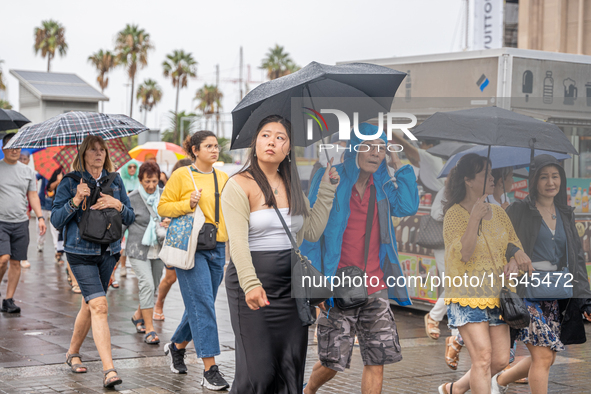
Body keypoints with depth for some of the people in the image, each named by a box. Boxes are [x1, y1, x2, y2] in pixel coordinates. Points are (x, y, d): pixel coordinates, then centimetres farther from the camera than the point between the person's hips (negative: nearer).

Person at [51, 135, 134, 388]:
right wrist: (75, 201, -19)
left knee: (89, 305, 15)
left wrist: (117, 204, -10)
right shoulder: (70, 182, -3)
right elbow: (56, 220, -5)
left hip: (108, 252, 5)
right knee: (99, 306, -17)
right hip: (80, 252, -5)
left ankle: (73, 353, 37)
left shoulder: (115, 181, 8)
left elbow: (130, 219, 10)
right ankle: (108, 370, -20)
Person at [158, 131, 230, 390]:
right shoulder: (181, 175, -3)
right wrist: (188, 204, -16)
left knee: (201, 305, 13)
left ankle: (177, 346, 38)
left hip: (217, 249, 6)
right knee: (202, 304, -12)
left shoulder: (223, 178, 13)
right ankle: (210, 370, -11)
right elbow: (163, 207, -3)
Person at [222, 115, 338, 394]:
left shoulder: (292, 187, 14)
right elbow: (238, 241, -16)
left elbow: (312, 232, 8)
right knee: (258, 370, -10)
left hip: (290, 283, 6)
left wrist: (327, 189, 7)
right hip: (252, 280, -6)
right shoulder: (239, 185, -5)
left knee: (291, 367, 5)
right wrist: (250, 284, -30)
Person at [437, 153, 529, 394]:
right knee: (482, 357, -14)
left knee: (501, 360, 5)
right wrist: (475, 217, -24)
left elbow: (515, 247, 18)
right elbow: (463, 254, -17)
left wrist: (514, 262, -5)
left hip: (496, 295, 6)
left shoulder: (498, 213, 11)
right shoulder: (455, 214, -7)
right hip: (467, 295, -6)